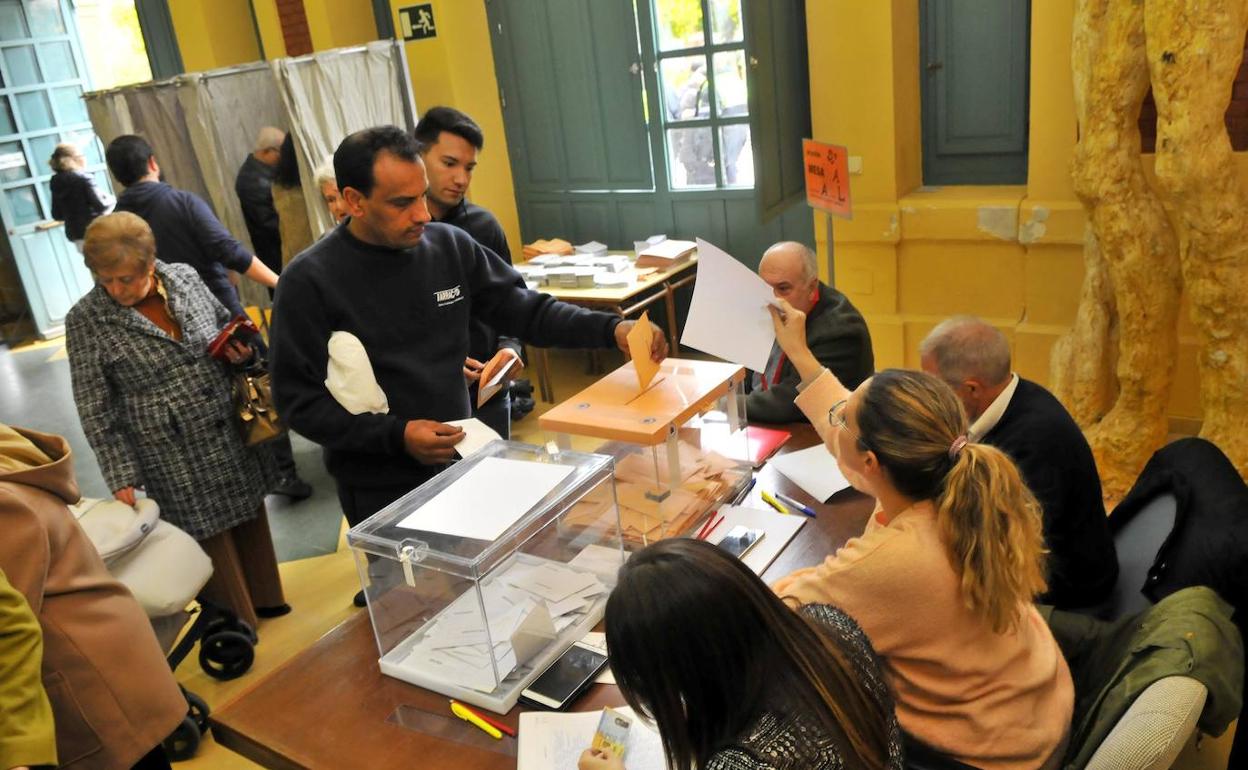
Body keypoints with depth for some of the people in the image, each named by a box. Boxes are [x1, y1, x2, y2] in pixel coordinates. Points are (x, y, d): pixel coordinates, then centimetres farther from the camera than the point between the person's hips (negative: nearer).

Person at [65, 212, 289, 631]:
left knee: (251, 522, 22)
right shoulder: (85, 320, -13)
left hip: (236, 442, 4)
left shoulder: (185, 277, -4)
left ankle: (266, 601, 47)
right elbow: (96, 411, -9)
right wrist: (121, 477, -12)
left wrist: (238, 345, -6)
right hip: (179, 465, -4)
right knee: (215, 550, 10)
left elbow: (224, 322, 16)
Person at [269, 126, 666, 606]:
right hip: (380, 492, -4)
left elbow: (526, 309, 1)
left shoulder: (449, 247, -3)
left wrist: (612, 329, -13)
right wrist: (396, 435, -24)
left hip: (460, 464, 4)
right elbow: (299, 399, -13)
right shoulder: (310, 281, -14)